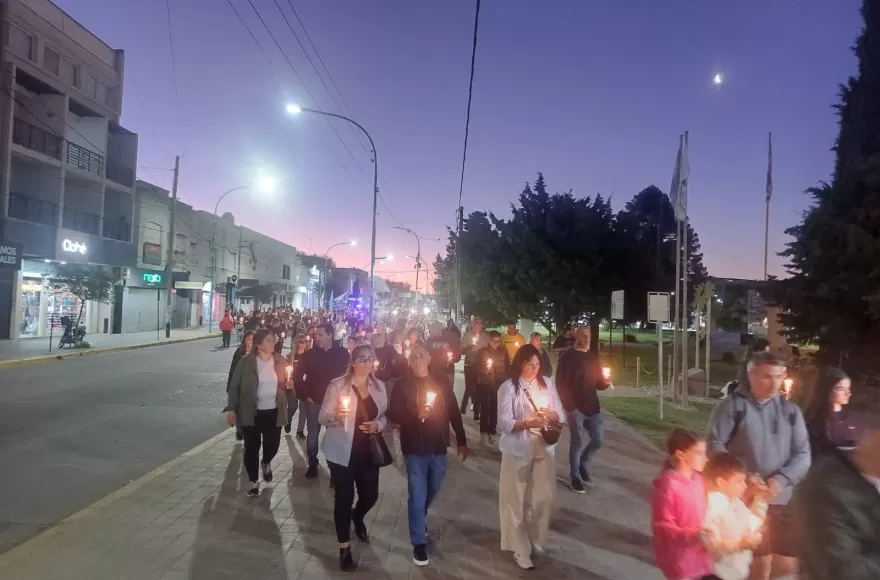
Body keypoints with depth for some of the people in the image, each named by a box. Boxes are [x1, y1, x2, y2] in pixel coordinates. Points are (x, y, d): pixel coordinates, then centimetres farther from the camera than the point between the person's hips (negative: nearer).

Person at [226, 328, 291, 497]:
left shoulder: (280, 361, 1)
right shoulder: (246, 362, -9)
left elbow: (284, 384, 14)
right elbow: (234, 386, -5)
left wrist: (288, 383, -9)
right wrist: (231, 409, -9)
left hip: (274, 412, 3)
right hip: (251, 412, -2)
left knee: (272, 445, 8)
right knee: (252, 448, 6)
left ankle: (266, 463, 43)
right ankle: (253, 482, 24)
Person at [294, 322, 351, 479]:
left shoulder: (342, 354, -4)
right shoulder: (308, 354, -3)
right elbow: (297, 376, 2)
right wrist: (305, 395, -3)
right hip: (314, 401, 1)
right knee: (312, 435, 8)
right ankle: (312, 465, 23)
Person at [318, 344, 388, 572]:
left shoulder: (379, 386, 2)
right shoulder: (338, 385, -10)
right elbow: (323, 417, -9)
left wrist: (378, 425, -9)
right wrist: (336, 416, -30)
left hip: (368, 452, 4)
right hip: (342, 451, -4)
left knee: (370, 496, 9)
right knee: (344, 498, 3)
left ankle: (358, 518, 47)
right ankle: (344, 548, 24)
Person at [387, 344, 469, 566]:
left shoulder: (442, 380, -2)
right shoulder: (403, 385, -8)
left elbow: (454, 411, 2)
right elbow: (393, 414, -10)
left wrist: (462, 441, 3)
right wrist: (416, 415, -27)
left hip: (438, 447, 3)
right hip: (414, 448, -3)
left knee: (433, 490, 21)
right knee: (417, 495, 3)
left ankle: (420, 518, 49)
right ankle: (419, 543, 19)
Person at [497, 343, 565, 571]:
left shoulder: (547, 383, 2)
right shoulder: (508, 387, -11)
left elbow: (561, 415, 5)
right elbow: (505, 423, -15)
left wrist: (550, 414, -16)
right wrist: (528, 423, -28)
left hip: (544, 449, 4)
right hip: (518, 450, -3)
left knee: (543, 499, 11)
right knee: (516, 500, 6)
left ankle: (537, 543, 34)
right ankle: (521, 549, 23)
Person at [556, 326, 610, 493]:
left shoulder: (593, 357, 12)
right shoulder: (567, 357, -7)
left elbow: (598, 382, 16)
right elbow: (561, 383, -10)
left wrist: (605, 382, -7)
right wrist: (568, 406, -15)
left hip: (592, 406, 6)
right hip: (576, 407, -6)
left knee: (598, 440, 8)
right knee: (578, 442, 0)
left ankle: (583, 463, 34)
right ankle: (575, 477, 15)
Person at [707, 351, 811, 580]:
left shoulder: (791, 410, 4)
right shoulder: (732, 406, -8)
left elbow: (803, 455, 3)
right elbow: (715, 446, -10)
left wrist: (781, 479, -13)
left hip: (783, 500, 4)